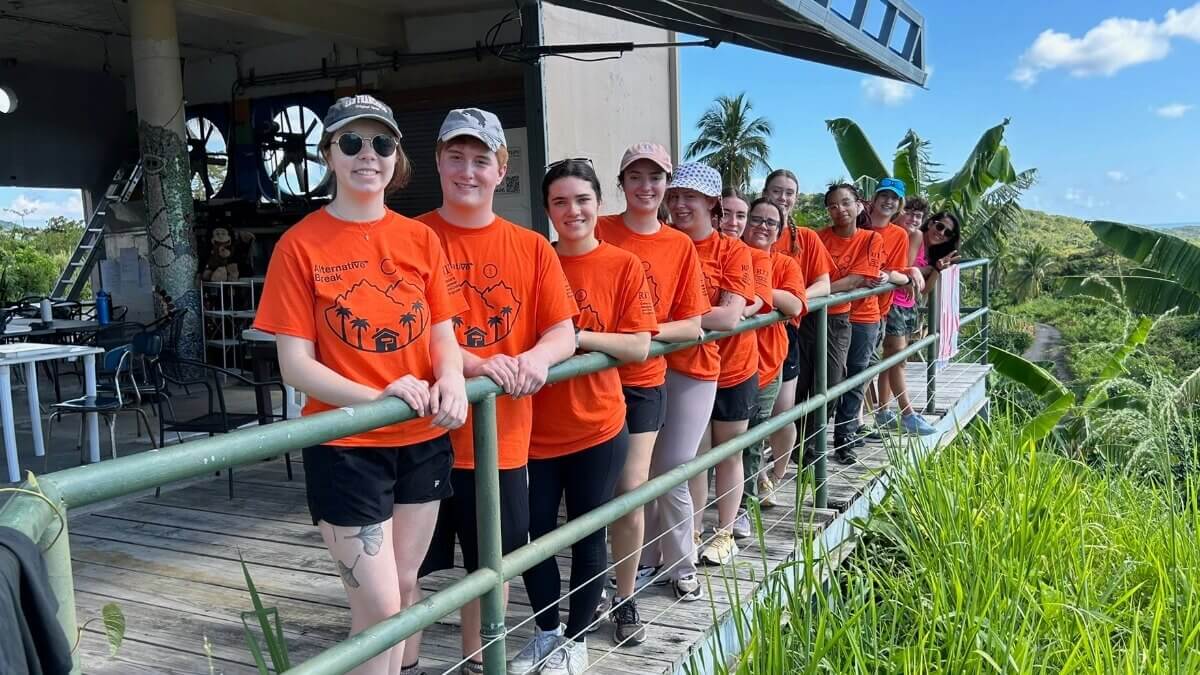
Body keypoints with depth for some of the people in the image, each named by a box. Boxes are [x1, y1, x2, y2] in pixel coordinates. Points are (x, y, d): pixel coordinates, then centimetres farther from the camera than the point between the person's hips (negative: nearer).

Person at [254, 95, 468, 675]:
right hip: (345, 447, -4)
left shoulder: (421, 239, 4)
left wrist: (451, 380, -16)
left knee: (404, 587, 17)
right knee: (378, 606, -2)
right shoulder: (300, 246, -8)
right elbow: (295, 365, -11)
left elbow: (443, 335, 7)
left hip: (423, 439, 4)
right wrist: (376, 396, -26)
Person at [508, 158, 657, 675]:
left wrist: (578, 336, -22)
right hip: (535, 428, 2)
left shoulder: (624, 267, -5)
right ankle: (546, 631, 34)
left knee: (587, 536, 11)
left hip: (597, 427, -2)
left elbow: (640, 347, -10)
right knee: (533, 534, 11)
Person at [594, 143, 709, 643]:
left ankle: (625, 600, 16)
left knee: (630, 491, 0)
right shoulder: (598, 233, -3)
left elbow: (692, 326, 2)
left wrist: (645, 331, -15)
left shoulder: (680, 247, 3)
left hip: (644, 381, 1)